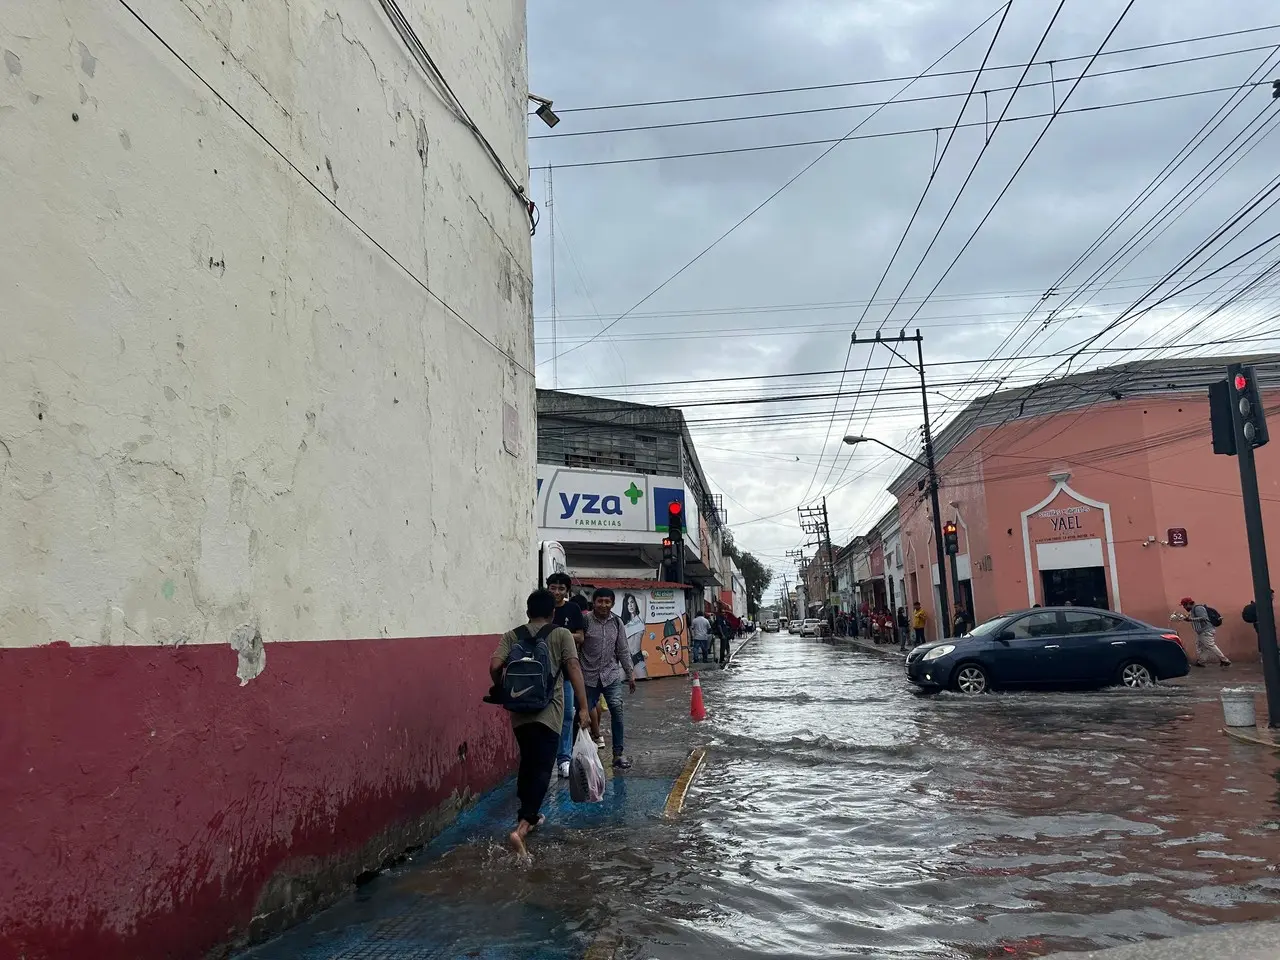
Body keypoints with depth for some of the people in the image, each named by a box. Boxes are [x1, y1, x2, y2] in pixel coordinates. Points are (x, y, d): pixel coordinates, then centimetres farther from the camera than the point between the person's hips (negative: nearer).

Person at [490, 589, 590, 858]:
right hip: (548, 712, -4)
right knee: (542, 769, -3)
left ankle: (529, 816, 37)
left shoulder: (511, 636, 7)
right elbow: (573, 669, -9)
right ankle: (521, 828, -19)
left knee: (527, 763, 22)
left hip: (519, 711, 4)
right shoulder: (562, 635, 1)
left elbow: (495, 666, -6)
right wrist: (583, 707, -10)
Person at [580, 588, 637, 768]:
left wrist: (630, 673, 10)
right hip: (589, 675, -2)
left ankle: (618, 753, -4)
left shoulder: (617, 622, 5)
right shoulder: (585, 621, -8)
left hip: (611, 674, 2)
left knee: (617, 709, -10)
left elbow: (623, 650, 11)